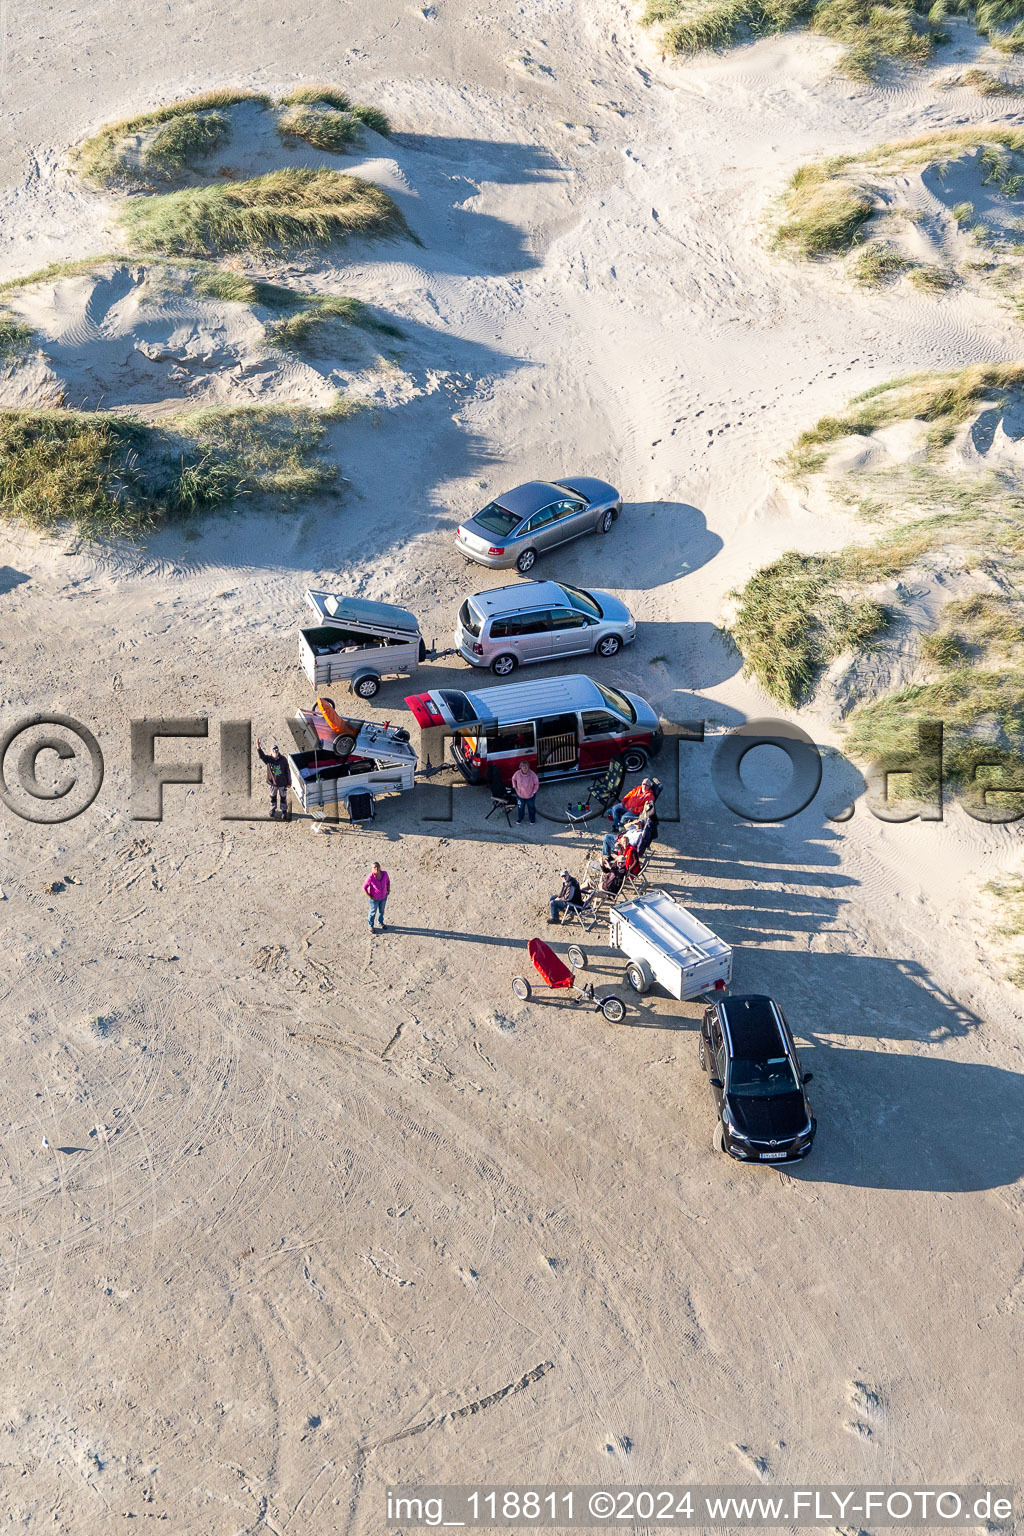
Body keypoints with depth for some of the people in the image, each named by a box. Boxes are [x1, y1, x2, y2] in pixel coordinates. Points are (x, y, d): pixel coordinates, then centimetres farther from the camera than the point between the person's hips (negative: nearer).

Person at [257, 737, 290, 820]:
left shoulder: (283, 760, -17)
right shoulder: (268, 759, -15)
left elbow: (287, 771, -8)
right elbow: (262, 756, -36)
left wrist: (288, 782, -3)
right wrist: (258, 748, -56)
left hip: (282, 783, -1)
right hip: (272, 783, 1)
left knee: (283, 797, 16)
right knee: (273, 797, 21)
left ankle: (284, 811, 35)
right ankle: (272, 810, 43)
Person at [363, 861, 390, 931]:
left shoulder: (384, 873, -21)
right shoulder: (370, 877, -32)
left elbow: (388, 881, 0)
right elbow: (364, 887, -20)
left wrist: (388, 891, -2)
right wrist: (370, 897, -16)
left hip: (383, 897, 4)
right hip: (374, 898, -4)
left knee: (381, 910, 27)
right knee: (373, 912, 19)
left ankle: (380, 922, 54)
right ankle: (371, 926, 44)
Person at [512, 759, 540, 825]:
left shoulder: (532, 774, -26)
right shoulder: (517, 773, -20)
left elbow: (536, 783, -11)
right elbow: (513, 779, 3)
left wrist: (533, 792, -11)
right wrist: (515, 788, -1)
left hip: (530, 795, -2)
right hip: (520, 795, 2)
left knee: (531, 807, 19)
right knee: (520, 807, 21)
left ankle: (532, 820, 44)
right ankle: (519, 819, 49)